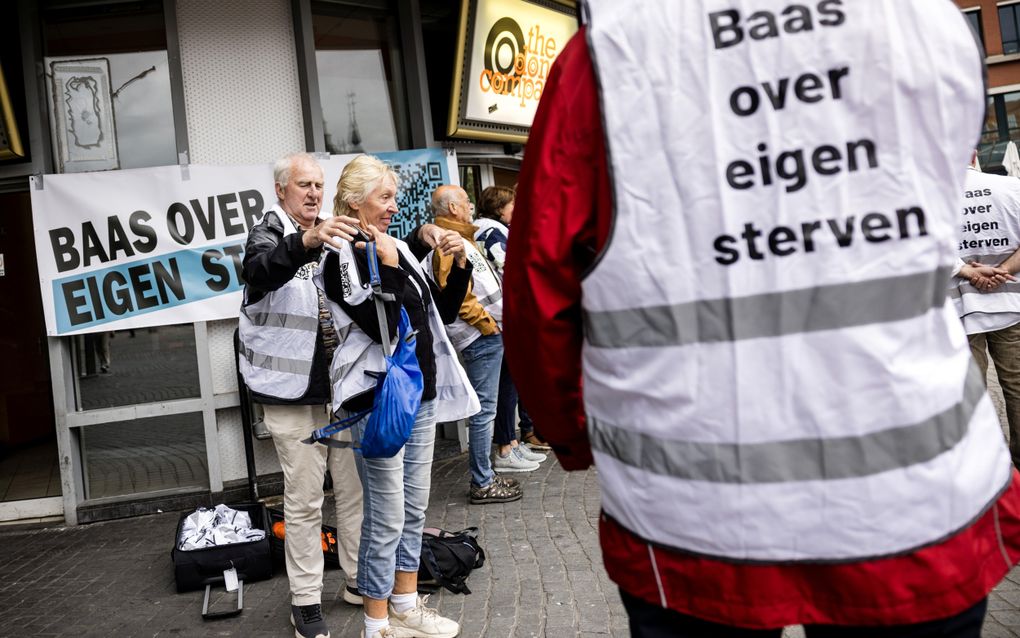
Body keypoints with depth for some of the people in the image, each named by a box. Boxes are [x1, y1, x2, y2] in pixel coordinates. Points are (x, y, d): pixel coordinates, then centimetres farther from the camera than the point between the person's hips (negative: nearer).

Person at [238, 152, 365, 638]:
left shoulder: (330, 237, 14)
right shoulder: (270, 232, -5)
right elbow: (258, 270, -30)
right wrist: (307, 241, -48)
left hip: (343, 384, 6)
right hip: (294, 391, -6)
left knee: (355, 486, 13)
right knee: (304, 499, 0)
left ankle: (359, 579, 28)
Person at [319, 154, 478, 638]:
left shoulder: (399, 249, 11)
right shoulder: (343, 258, -9)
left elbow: (443, 314, 13)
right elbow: (382, 327, -20)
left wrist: (460, 266, 2)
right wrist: (386, 266, -19)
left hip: (422, 394, 8)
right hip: (378, 400, -7)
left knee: (415, 508, 16)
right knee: (387, 517, 0)